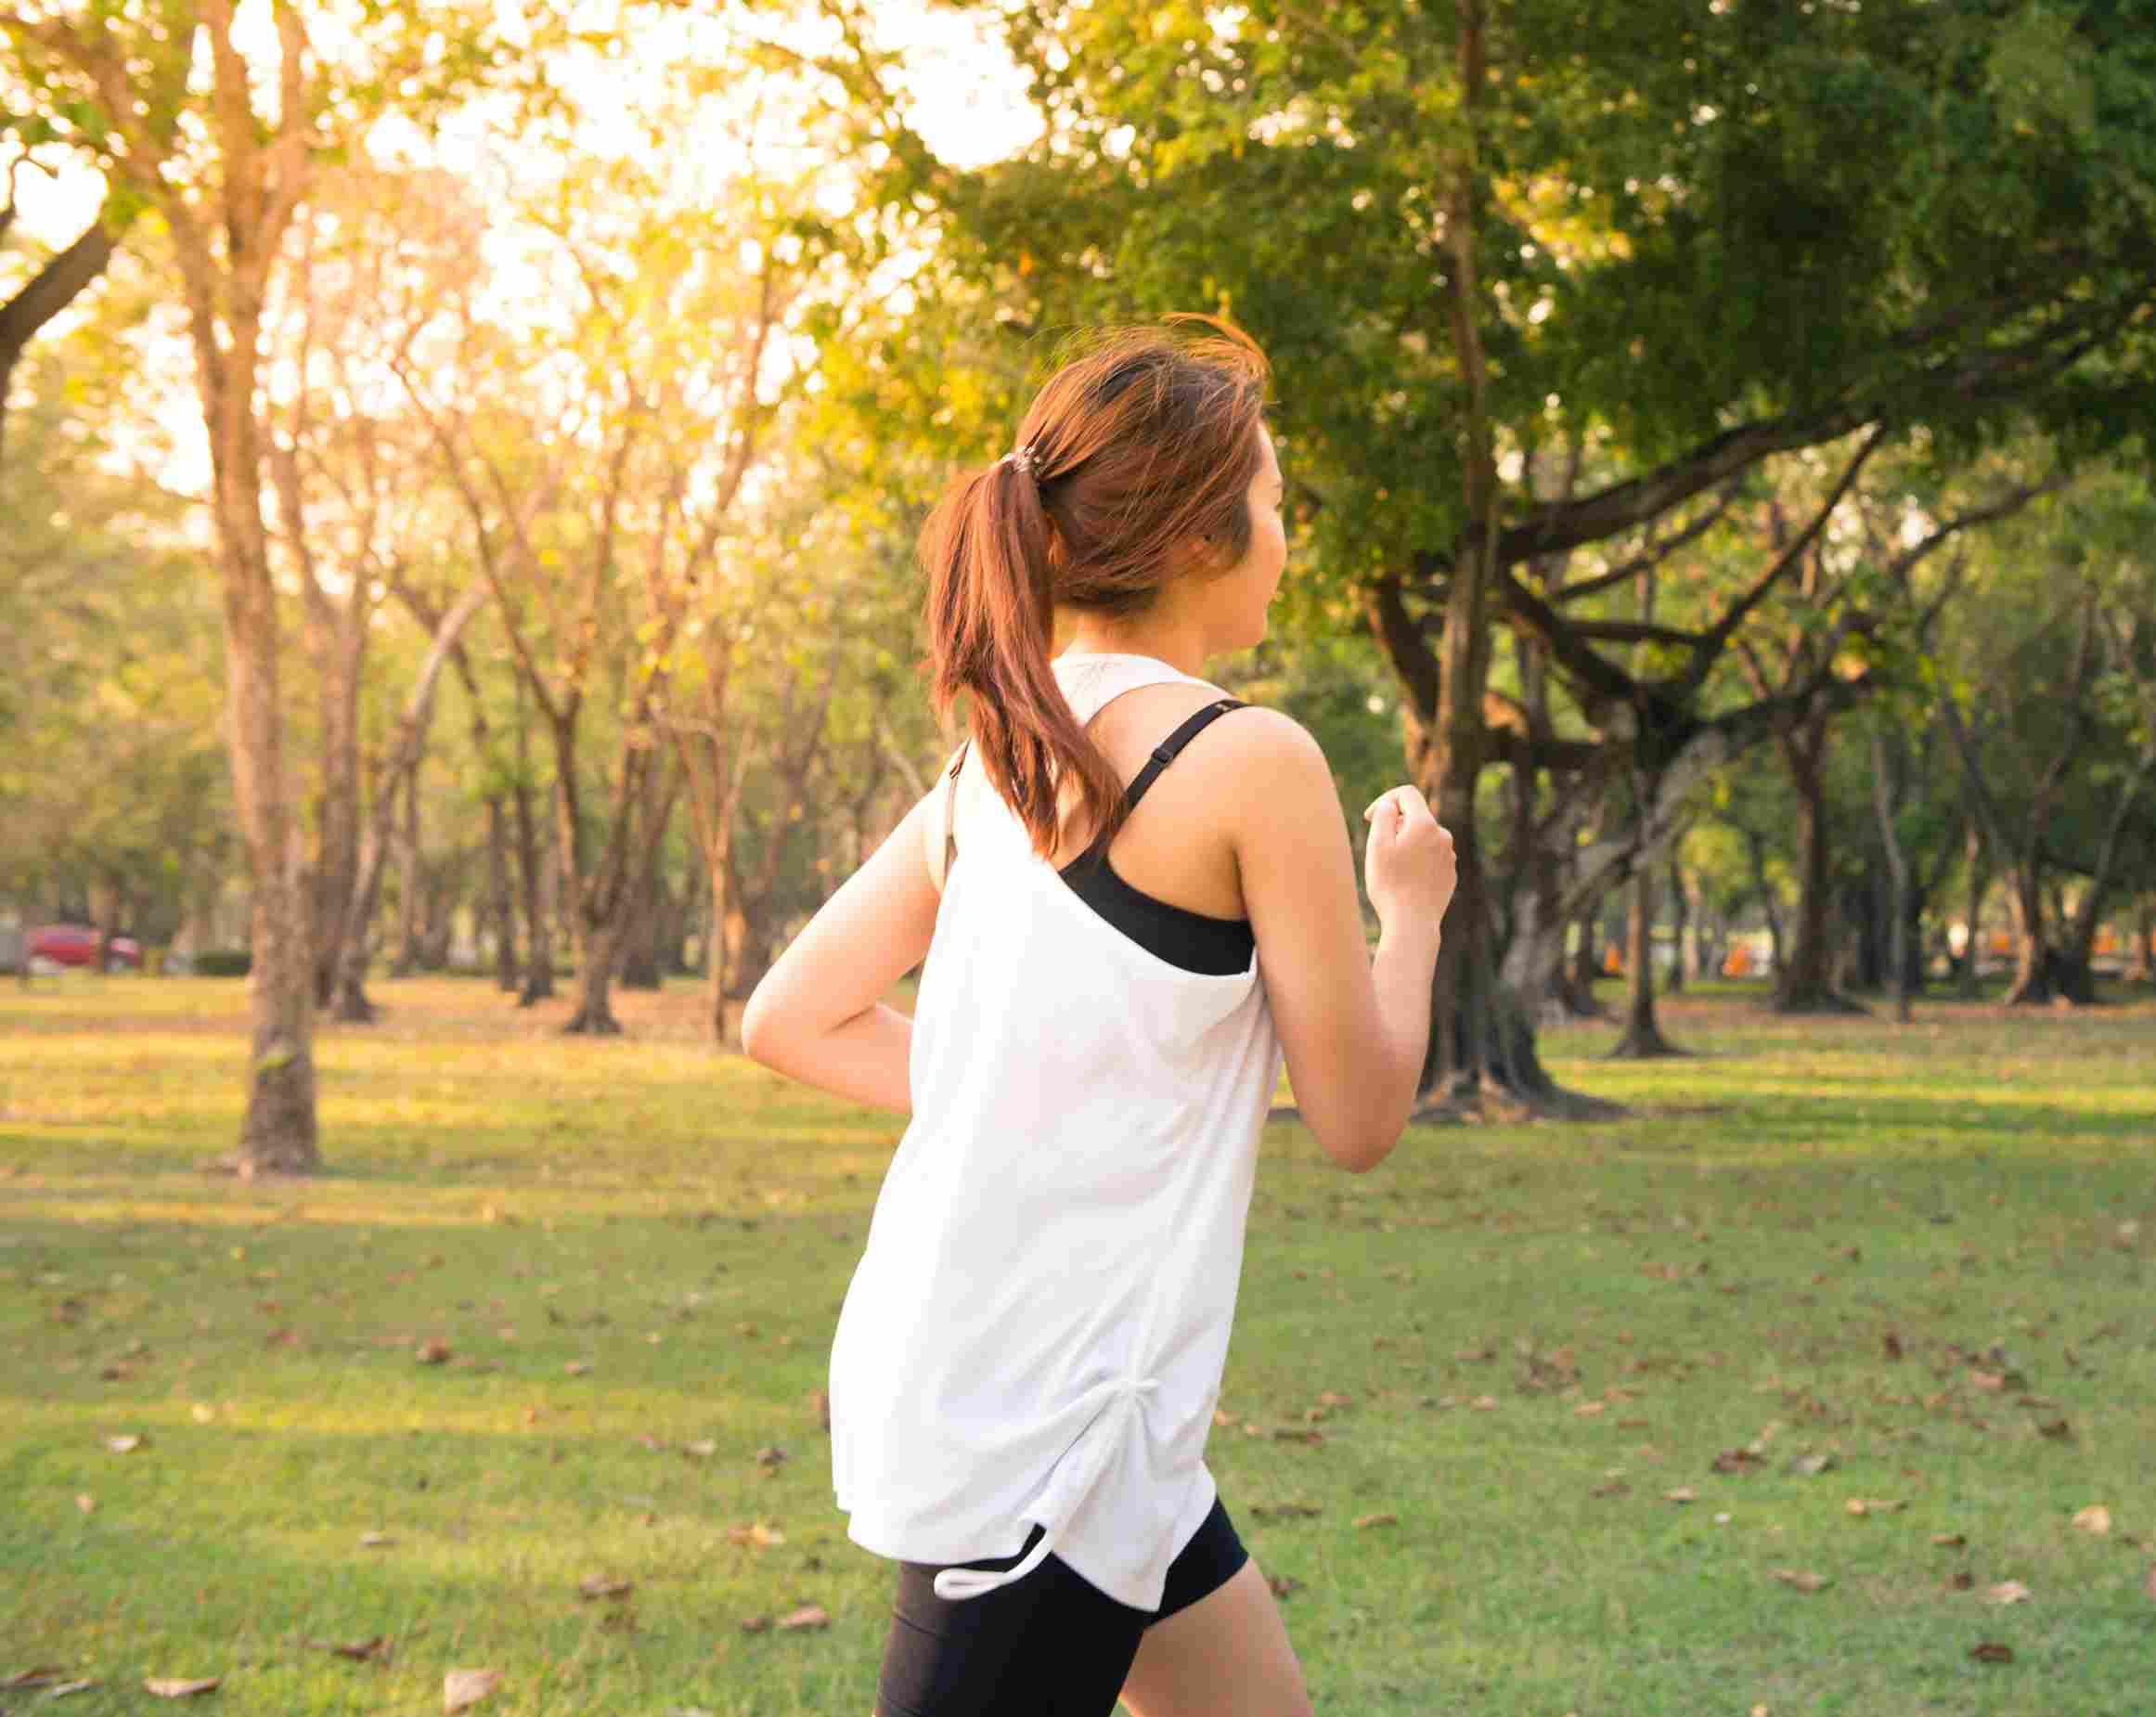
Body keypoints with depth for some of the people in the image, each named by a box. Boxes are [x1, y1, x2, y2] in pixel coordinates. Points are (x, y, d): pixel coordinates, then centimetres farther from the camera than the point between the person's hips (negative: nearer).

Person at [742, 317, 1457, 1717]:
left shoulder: (995, 762, 8)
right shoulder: (1252, 760, -14)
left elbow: (790, 1021, 11)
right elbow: (1359, 1117, -7)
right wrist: (1412, 907, 9)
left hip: (949, 1375, 9)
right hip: (1041, 1428, -9)